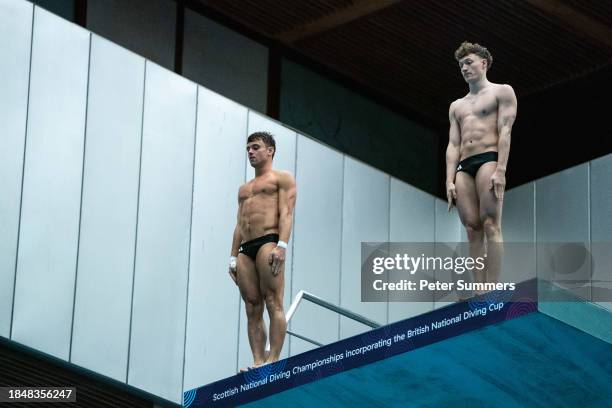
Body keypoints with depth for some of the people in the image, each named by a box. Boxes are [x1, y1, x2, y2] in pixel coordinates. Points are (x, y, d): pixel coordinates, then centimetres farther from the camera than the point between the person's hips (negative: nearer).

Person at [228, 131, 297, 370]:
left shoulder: (282, 178, 10)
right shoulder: (244, 189, 30)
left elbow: (286, 213, -3)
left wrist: (281, 246, -17)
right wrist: (234, 257, 13)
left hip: (268, 241, -7)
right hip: (246, 249, 7)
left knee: (273, 303, -15)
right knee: (252, 308, -2)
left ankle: (273, 360, -22)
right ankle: (258, 361, -7)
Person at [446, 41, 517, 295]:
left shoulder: (502, 92, 9)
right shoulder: (457, 106, 27)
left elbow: (505, 131, -3)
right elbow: (453, 145, 19)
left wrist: (500, 170, -16)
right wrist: (450, 181, 5)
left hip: (489, 160, -6)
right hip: (464, 167, 6)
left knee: (490, 225, -15)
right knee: (472, 230, -4)